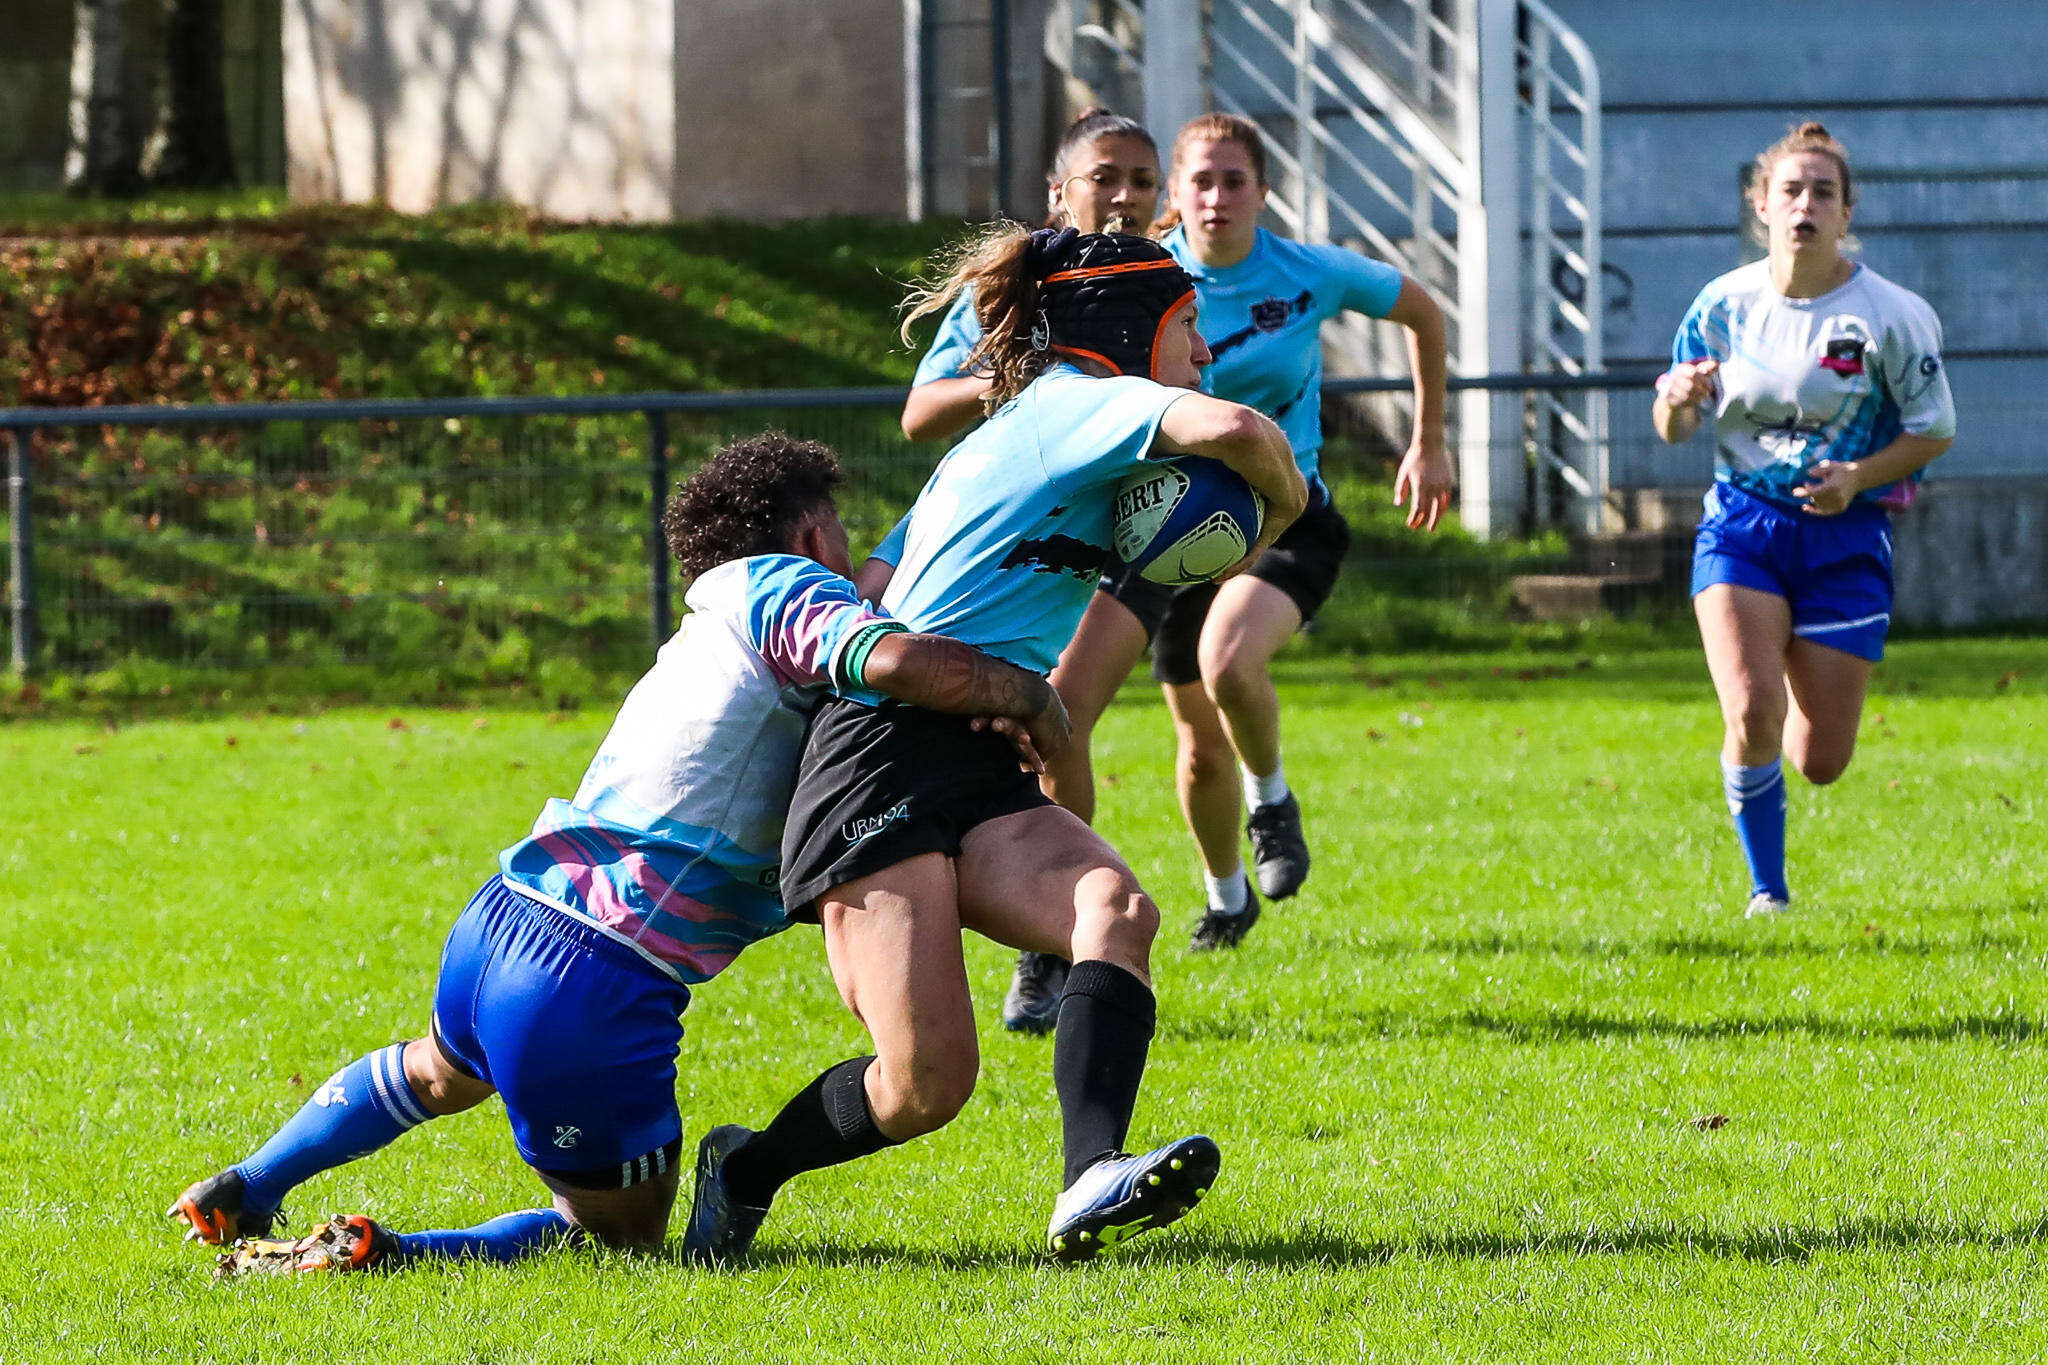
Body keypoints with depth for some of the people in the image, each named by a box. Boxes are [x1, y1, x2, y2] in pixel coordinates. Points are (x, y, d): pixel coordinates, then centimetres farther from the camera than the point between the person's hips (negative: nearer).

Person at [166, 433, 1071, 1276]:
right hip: (598, 989, -9)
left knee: (441, 1071, 42)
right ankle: (368, 1255, -9)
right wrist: (1032, 699, -7)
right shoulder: (781, 589, -4)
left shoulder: (705, 637, 20)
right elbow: (903, 662, -25)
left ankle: (241, 1194, 50)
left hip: (496, 926, 9)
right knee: (619, 1233, 8)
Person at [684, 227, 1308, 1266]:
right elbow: (1230, 429, -21)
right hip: (883, 762, -9)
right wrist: (1281, 514, -2)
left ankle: (1091, 1185, -43)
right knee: (927, 1083, -17)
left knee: (1116, 909, -23)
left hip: (983, 786, 9)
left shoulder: (1002, 438, 26)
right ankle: (745, 1171, 12)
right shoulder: (1079, 402, -2)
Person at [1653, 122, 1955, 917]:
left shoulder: (1891, 315, -9)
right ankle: (1767, 892, -1)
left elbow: (1934, 432, 0)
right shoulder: (1724, 305, -2)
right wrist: (1676, 403, -18)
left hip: (1845, 535, 0)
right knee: (1751, 716, -22)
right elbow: (1673, 428, 6)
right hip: (1742, 524, 0)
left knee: (1821, 762, 1)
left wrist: (1858, 477, -17)